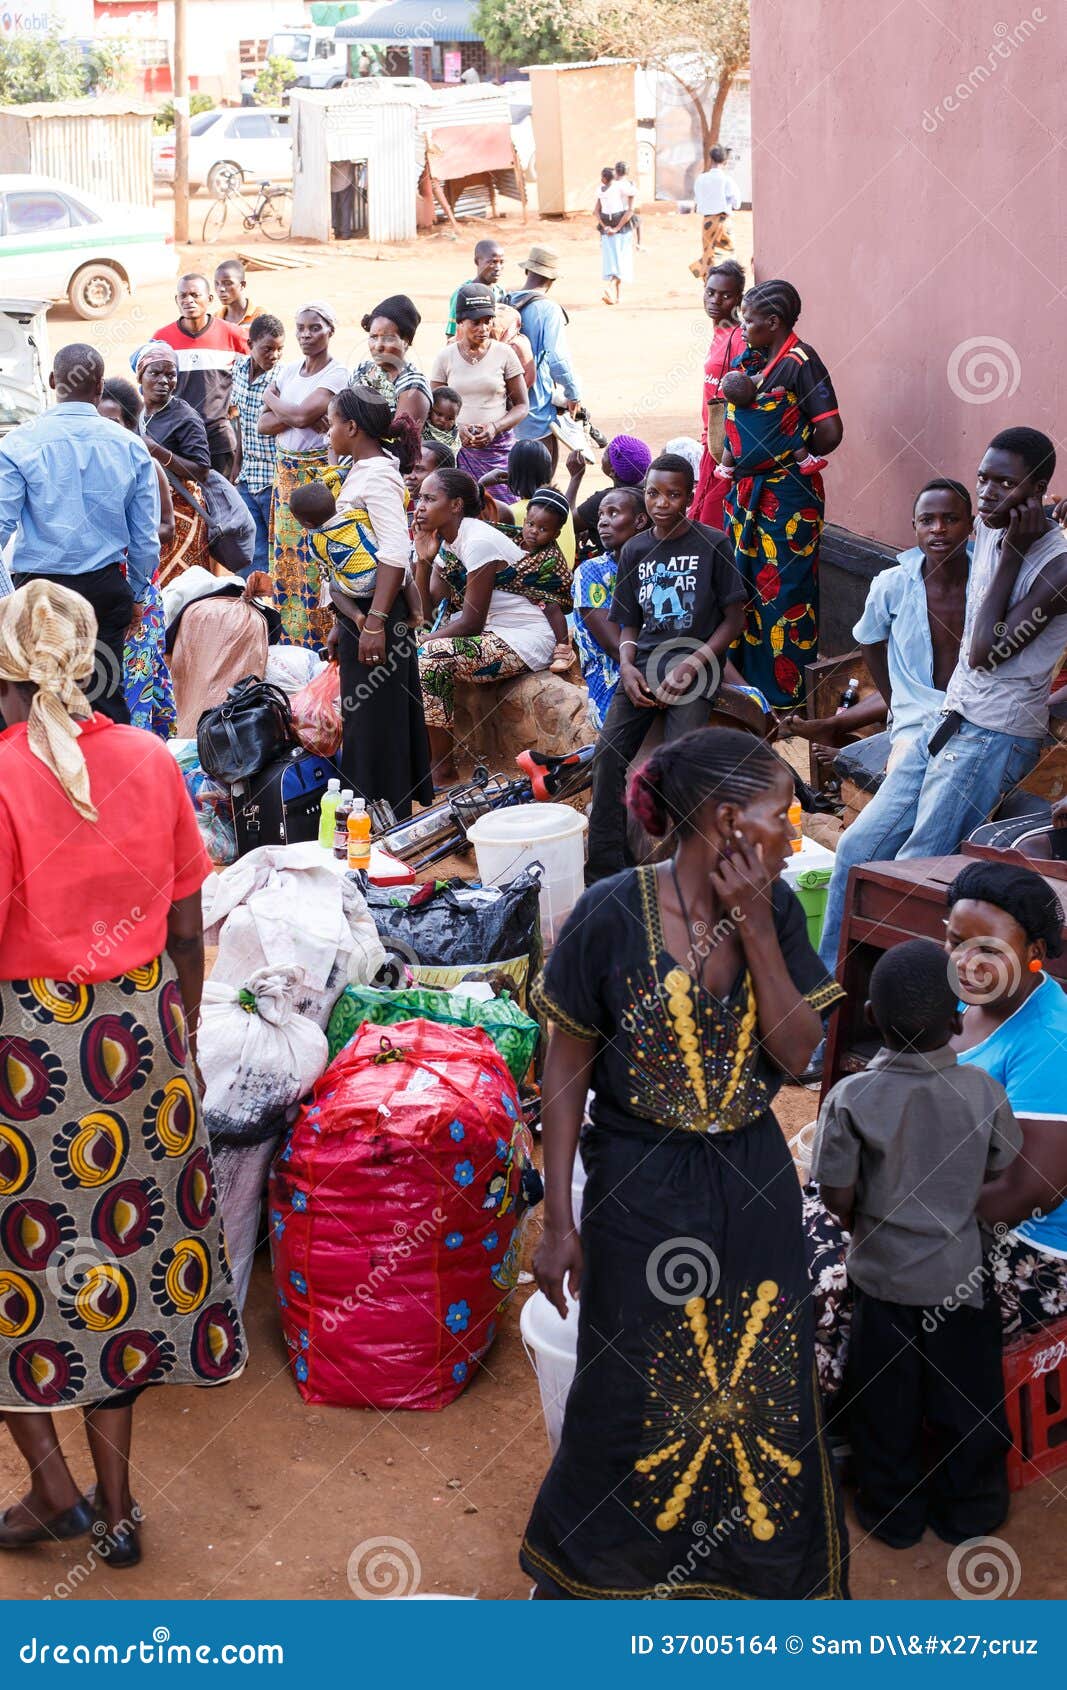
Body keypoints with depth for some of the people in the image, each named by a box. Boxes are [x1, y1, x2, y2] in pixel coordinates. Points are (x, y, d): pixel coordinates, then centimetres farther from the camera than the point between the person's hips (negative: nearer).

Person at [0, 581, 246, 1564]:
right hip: (141, 1030, 5)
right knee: (122, 1238, 15)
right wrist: (183, 1043, 18)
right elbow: (188, 931, 5)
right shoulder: (151, 759, -1)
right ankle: (116, 1507, 25)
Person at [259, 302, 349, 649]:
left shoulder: (338, 374, -9)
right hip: (286, 473, 7)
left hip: (319, 474, -7)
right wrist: (297, 416, -13)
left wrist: (272, 399, -2)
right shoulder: (287, 370, 11)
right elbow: (263, 424, 4)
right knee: (285, 558, 7)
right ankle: (288, 642, 15)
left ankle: (317, 642, -1)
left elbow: (302, 414, -20)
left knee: (313, 562, -7)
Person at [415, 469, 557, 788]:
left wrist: (417, 645, -17)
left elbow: (471, 622, -20)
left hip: (524, 642, -9)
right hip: (490, 633, 10)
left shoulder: (478, 541, -19)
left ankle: (443, 772, -17)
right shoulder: (446, 542, 9)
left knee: (430, 658, -27)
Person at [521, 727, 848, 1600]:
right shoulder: (614, 915, -18)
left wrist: (756, 929, -20)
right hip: (640, 1191, -3)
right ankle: (583, 1570, 40)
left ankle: (771, 1570, 39)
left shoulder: (776, 911, -5)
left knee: (766, 1390, 14)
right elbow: (566, 1073, -11)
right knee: (632, 1396, 13)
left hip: (753, 1185, 4)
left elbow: (797, 1053, -11)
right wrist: (559, 1221, -10)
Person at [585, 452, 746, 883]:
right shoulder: (634, 551, 13)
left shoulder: (712, 545, 1)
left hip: (696, 662, -3)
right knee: (608, 754, -17)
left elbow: (735, 618, 1)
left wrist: (690, 665, -11)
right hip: (645, 663, 4)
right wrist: (627, 666, -5)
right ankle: (603, 874, -12)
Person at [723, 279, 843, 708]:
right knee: (744, 585, 14)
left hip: (787, 495, -9)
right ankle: (747, 676, 25)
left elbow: (829, 434, -19)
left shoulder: (800, 362, -14)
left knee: (783, 592, -2)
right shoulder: (751, 360, 10)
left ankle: (786, 689, 7)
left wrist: (791, 455, -3)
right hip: (747, 490, 9)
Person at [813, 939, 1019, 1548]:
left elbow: (836, 1197, -14)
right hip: (962, 1273, 1)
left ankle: (893, 1513, 35)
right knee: (965, 1398, 20)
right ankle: (969, 1511, 37)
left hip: (883, 1273, -1)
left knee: (886, 1404, 18)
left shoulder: (851, 1098, -22)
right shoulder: (983, 1090, -17)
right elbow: (1002, 1173, -3)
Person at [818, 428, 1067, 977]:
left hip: (996, 740, -9)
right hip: (948, 724, 9)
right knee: (857, 848, 10)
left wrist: (1012, 551, -20)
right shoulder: (988, 531, 8)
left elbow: (986, 652, -21)